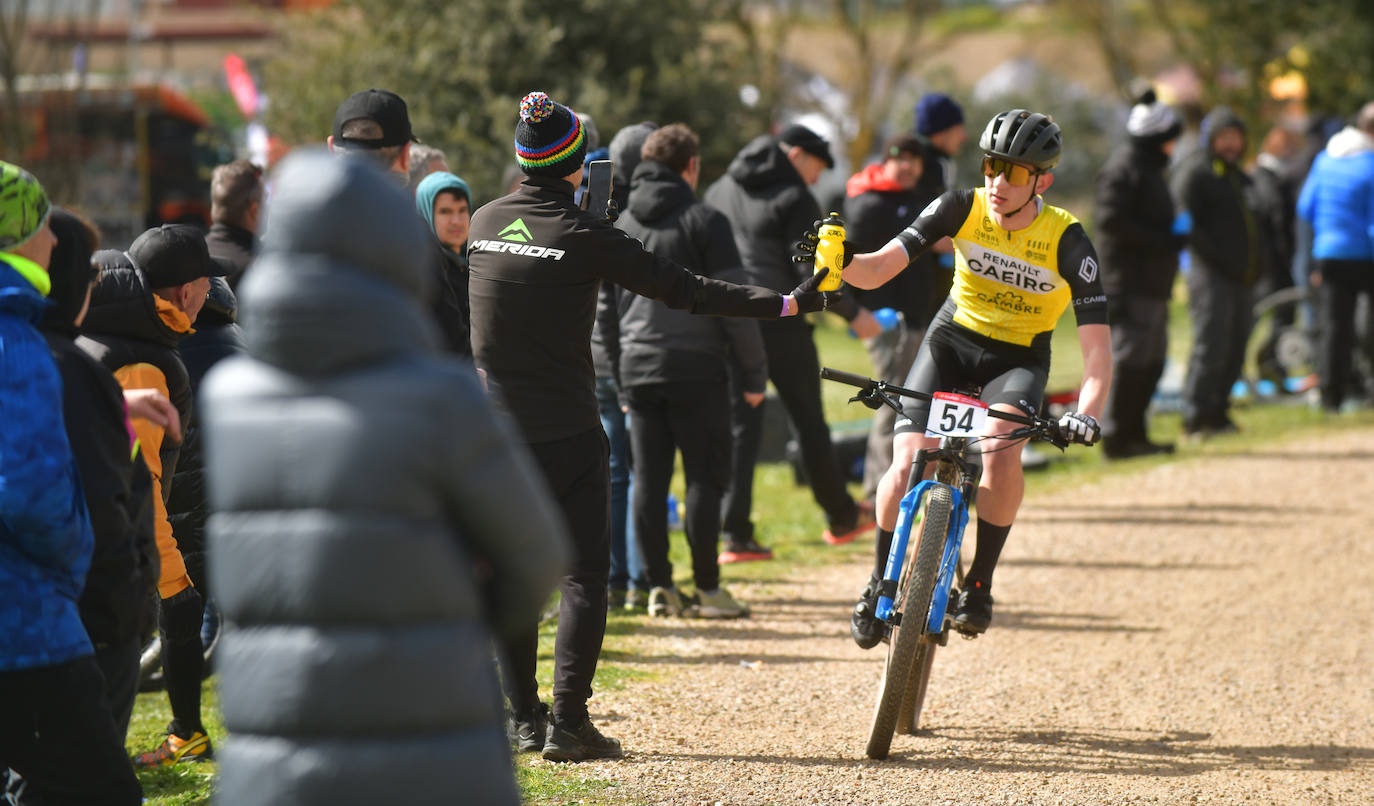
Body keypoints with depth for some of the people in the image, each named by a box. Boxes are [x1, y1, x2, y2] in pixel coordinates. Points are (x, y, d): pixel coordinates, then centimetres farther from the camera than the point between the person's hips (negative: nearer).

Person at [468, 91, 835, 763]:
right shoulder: (584, 236, -13)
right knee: (584, 575, 1)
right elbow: (683, 290, -13)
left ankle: (523, 719, 12)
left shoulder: (483, 222, 2)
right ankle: (568, 723, -6)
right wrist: (788, 304, -9)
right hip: (566, 430, -4)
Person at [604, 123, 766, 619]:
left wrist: (615, 365, 20)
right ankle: (707, 588, 2)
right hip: (697, 366, -5)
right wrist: (755, 372, -2)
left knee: (648, 478, 6)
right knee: (705, 477, 1)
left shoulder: (621, 225, 10)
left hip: (636, 368, 5)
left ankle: (659, 585, 6)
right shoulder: (704, 222, -6)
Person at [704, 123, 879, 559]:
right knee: (809, 421, 10)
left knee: (740, 426, 3)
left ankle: (736, 535, -6)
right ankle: (841, 517, 23)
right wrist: (854, 314, -1)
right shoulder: (793, 198, -7)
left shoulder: (720, 191, 13)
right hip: (779, 322, -5)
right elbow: (811, 270, -11)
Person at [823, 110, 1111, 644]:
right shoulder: (963, 209, -16)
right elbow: (877, 271, -18)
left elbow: (1097, 348, -25)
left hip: (1019, 358, -2)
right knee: (907, 466, -16)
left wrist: (1086, 413, -42)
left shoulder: (1067, 242, -21)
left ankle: (980, 584, -15)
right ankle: (880, 584, 7)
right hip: (952, 340, 2)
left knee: (1000, 450, -32)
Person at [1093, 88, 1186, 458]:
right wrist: (1163, 240, -19)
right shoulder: (1123, 169, -11)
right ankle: (1116, 437, -9)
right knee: (1130, 358, -11)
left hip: (1151, 284, 11)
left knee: (1151, 361, 12)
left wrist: (1173, 236, 8)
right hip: (1130, 284, -11)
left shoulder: (1148, 168, 22)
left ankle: (1133, 433, 18)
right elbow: (1111, 220, -20)